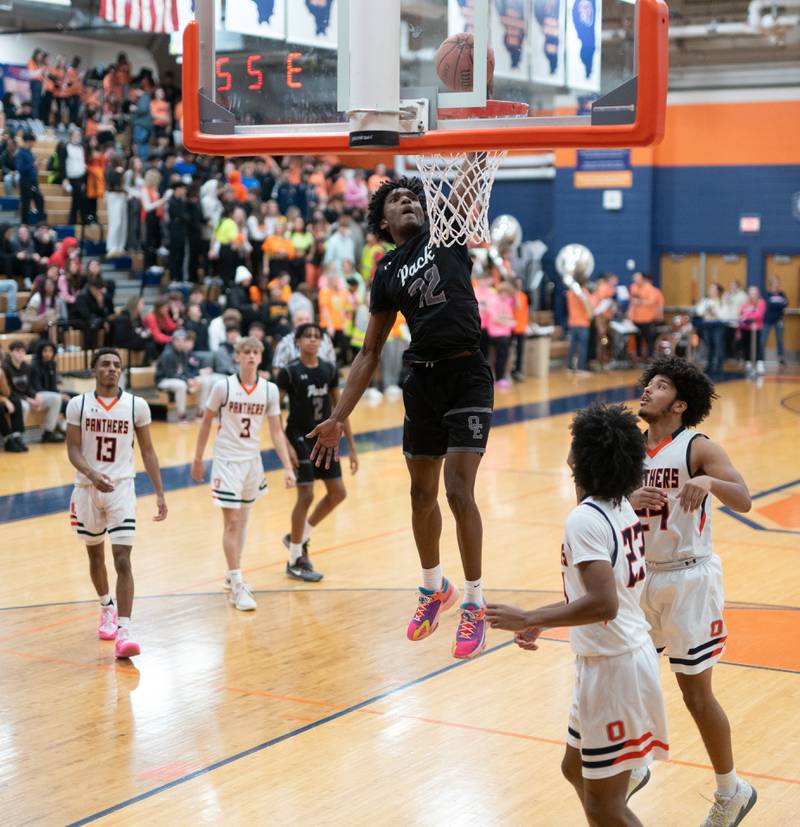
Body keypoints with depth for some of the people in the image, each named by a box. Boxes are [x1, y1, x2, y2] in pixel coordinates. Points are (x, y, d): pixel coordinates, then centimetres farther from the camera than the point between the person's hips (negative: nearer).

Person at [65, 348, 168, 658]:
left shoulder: (137, 406, -3)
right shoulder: (78, 405, -3)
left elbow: (147, 451, 4)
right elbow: (73, 450, -6)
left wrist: (159, 493, 0)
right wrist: (92, 473, -26)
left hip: (122, 487, -2)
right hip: (87, 488, 2)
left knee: (122, 560, -14)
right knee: (95, 554, 19)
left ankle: (124, 631, -17)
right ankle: (107, 608, 44)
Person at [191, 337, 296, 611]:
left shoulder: (269, 390, -2)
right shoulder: (223, 387, -10)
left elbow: (276, 431, 1)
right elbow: (206, 422, 0)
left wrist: (287, 467, -5)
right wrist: (198, 459, 3)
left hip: (252, 460, 4)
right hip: (227, 460, -4)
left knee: (242, 519, 15)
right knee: (232, 522, -7)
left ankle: (233, 575, 31)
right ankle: (237, 587, -4)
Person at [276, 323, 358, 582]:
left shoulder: (329, 369, 5)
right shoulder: (289, 372, -11)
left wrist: (351, 447, 8)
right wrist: (285, 445, -20)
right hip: (300, 439, -6)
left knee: (338, 493, 6)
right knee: (306, 496, -8)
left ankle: (300, 537, 25)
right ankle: (295, 560, 5)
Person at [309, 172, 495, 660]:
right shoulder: (388, 272, 11)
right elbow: (370, 352, 14)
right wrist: (339, 417, 11)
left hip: (467, 376, -4)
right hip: (422, 381, 4)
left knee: (459, 491, -11)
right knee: (423, 494, 13)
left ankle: (475, 606, 3)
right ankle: (435, 588, 36)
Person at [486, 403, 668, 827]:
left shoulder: (585, 519, -21)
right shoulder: (622, 509, 7)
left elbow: (604, 603, -31)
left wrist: (529, 619, -23)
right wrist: (542, 621, 17)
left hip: (612, 667, -10)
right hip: (631, 652, 10)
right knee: (576, 768, 26)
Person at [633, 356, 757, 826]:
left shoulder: (698, 448, -13)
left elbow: (743, 501, -26)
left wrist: (709, 481, -45)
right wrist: (631, 500, -19)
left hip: (689, 579, -5)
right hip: (642, 576, 6)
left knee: (696, 693, 1)